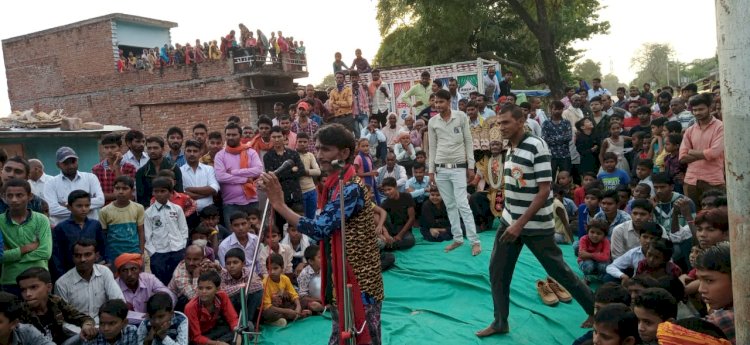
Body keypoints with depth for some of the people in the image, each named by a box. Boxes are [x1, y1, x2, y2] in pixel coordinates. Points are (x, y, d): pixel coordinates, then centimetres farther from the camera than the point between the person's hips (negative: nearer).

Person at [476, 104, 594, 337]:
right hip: (509, 220, 7)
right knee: (497, 270, 6)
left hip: (536, 224, -7)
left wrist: (520, 224, -23)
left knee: (558, 270, 6)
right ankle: (500, 323, 20)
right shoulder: (510, 148, 6)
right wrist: (511, 220, 18)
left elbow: (544, 191, -21)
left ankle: (595, 309, 28)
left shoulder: (537, 146, -18)